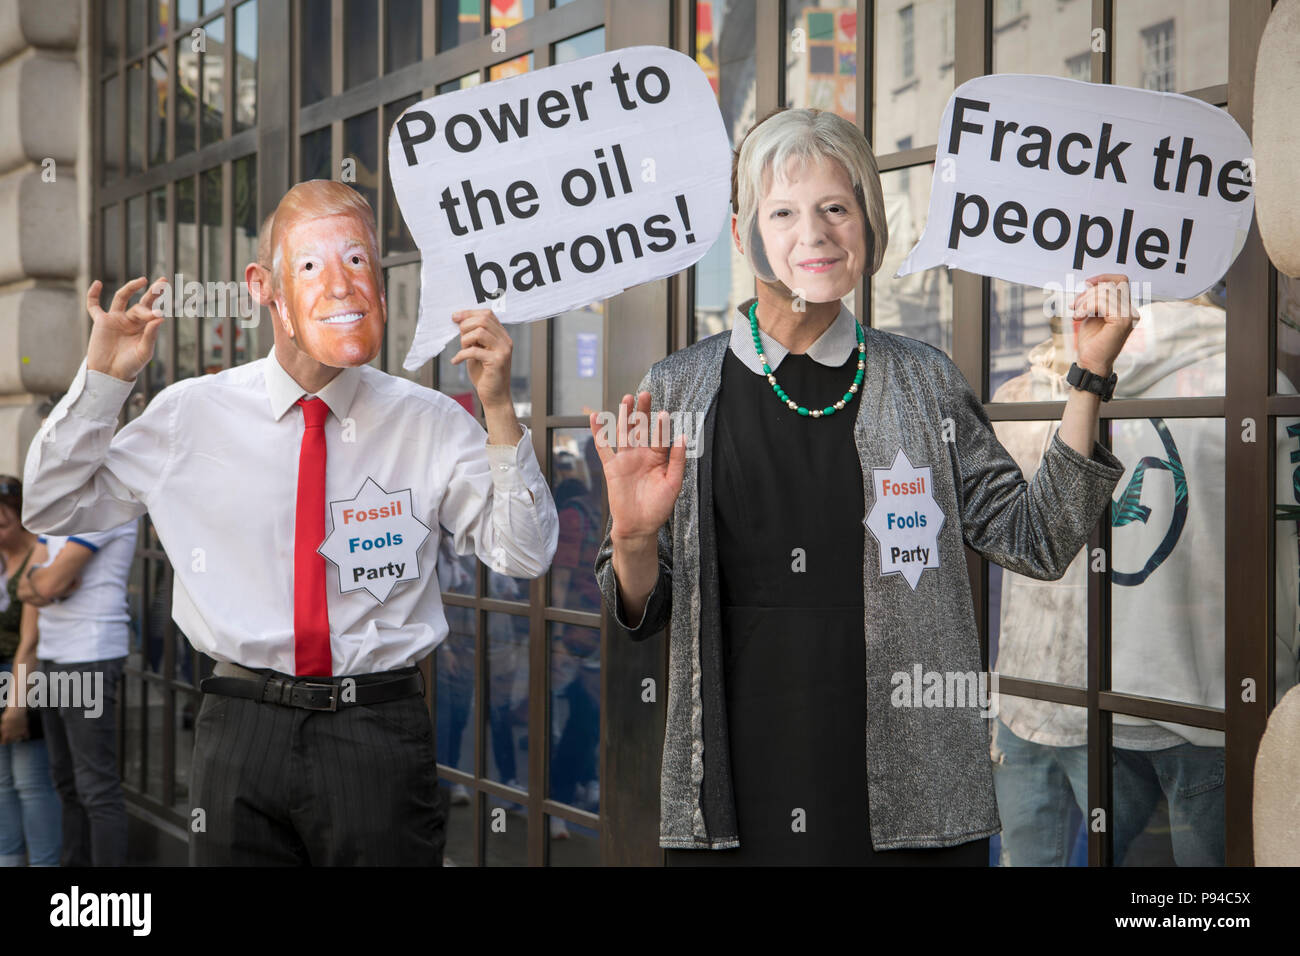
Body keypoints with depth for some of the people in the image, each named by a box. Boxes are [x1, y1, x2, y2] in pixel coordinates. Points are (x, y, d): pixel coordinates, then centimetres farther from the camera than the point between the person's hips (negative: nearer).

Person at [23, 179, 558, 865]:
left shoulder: (429, 423, 1)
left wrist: (497, 408, -16)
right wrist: (102, 379, -3)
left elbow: (524, 555, -5)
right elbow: (48, 509, 9)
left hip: (379, 733, 0)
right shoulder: (194, 414, 3)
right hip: (243, 729, 1)